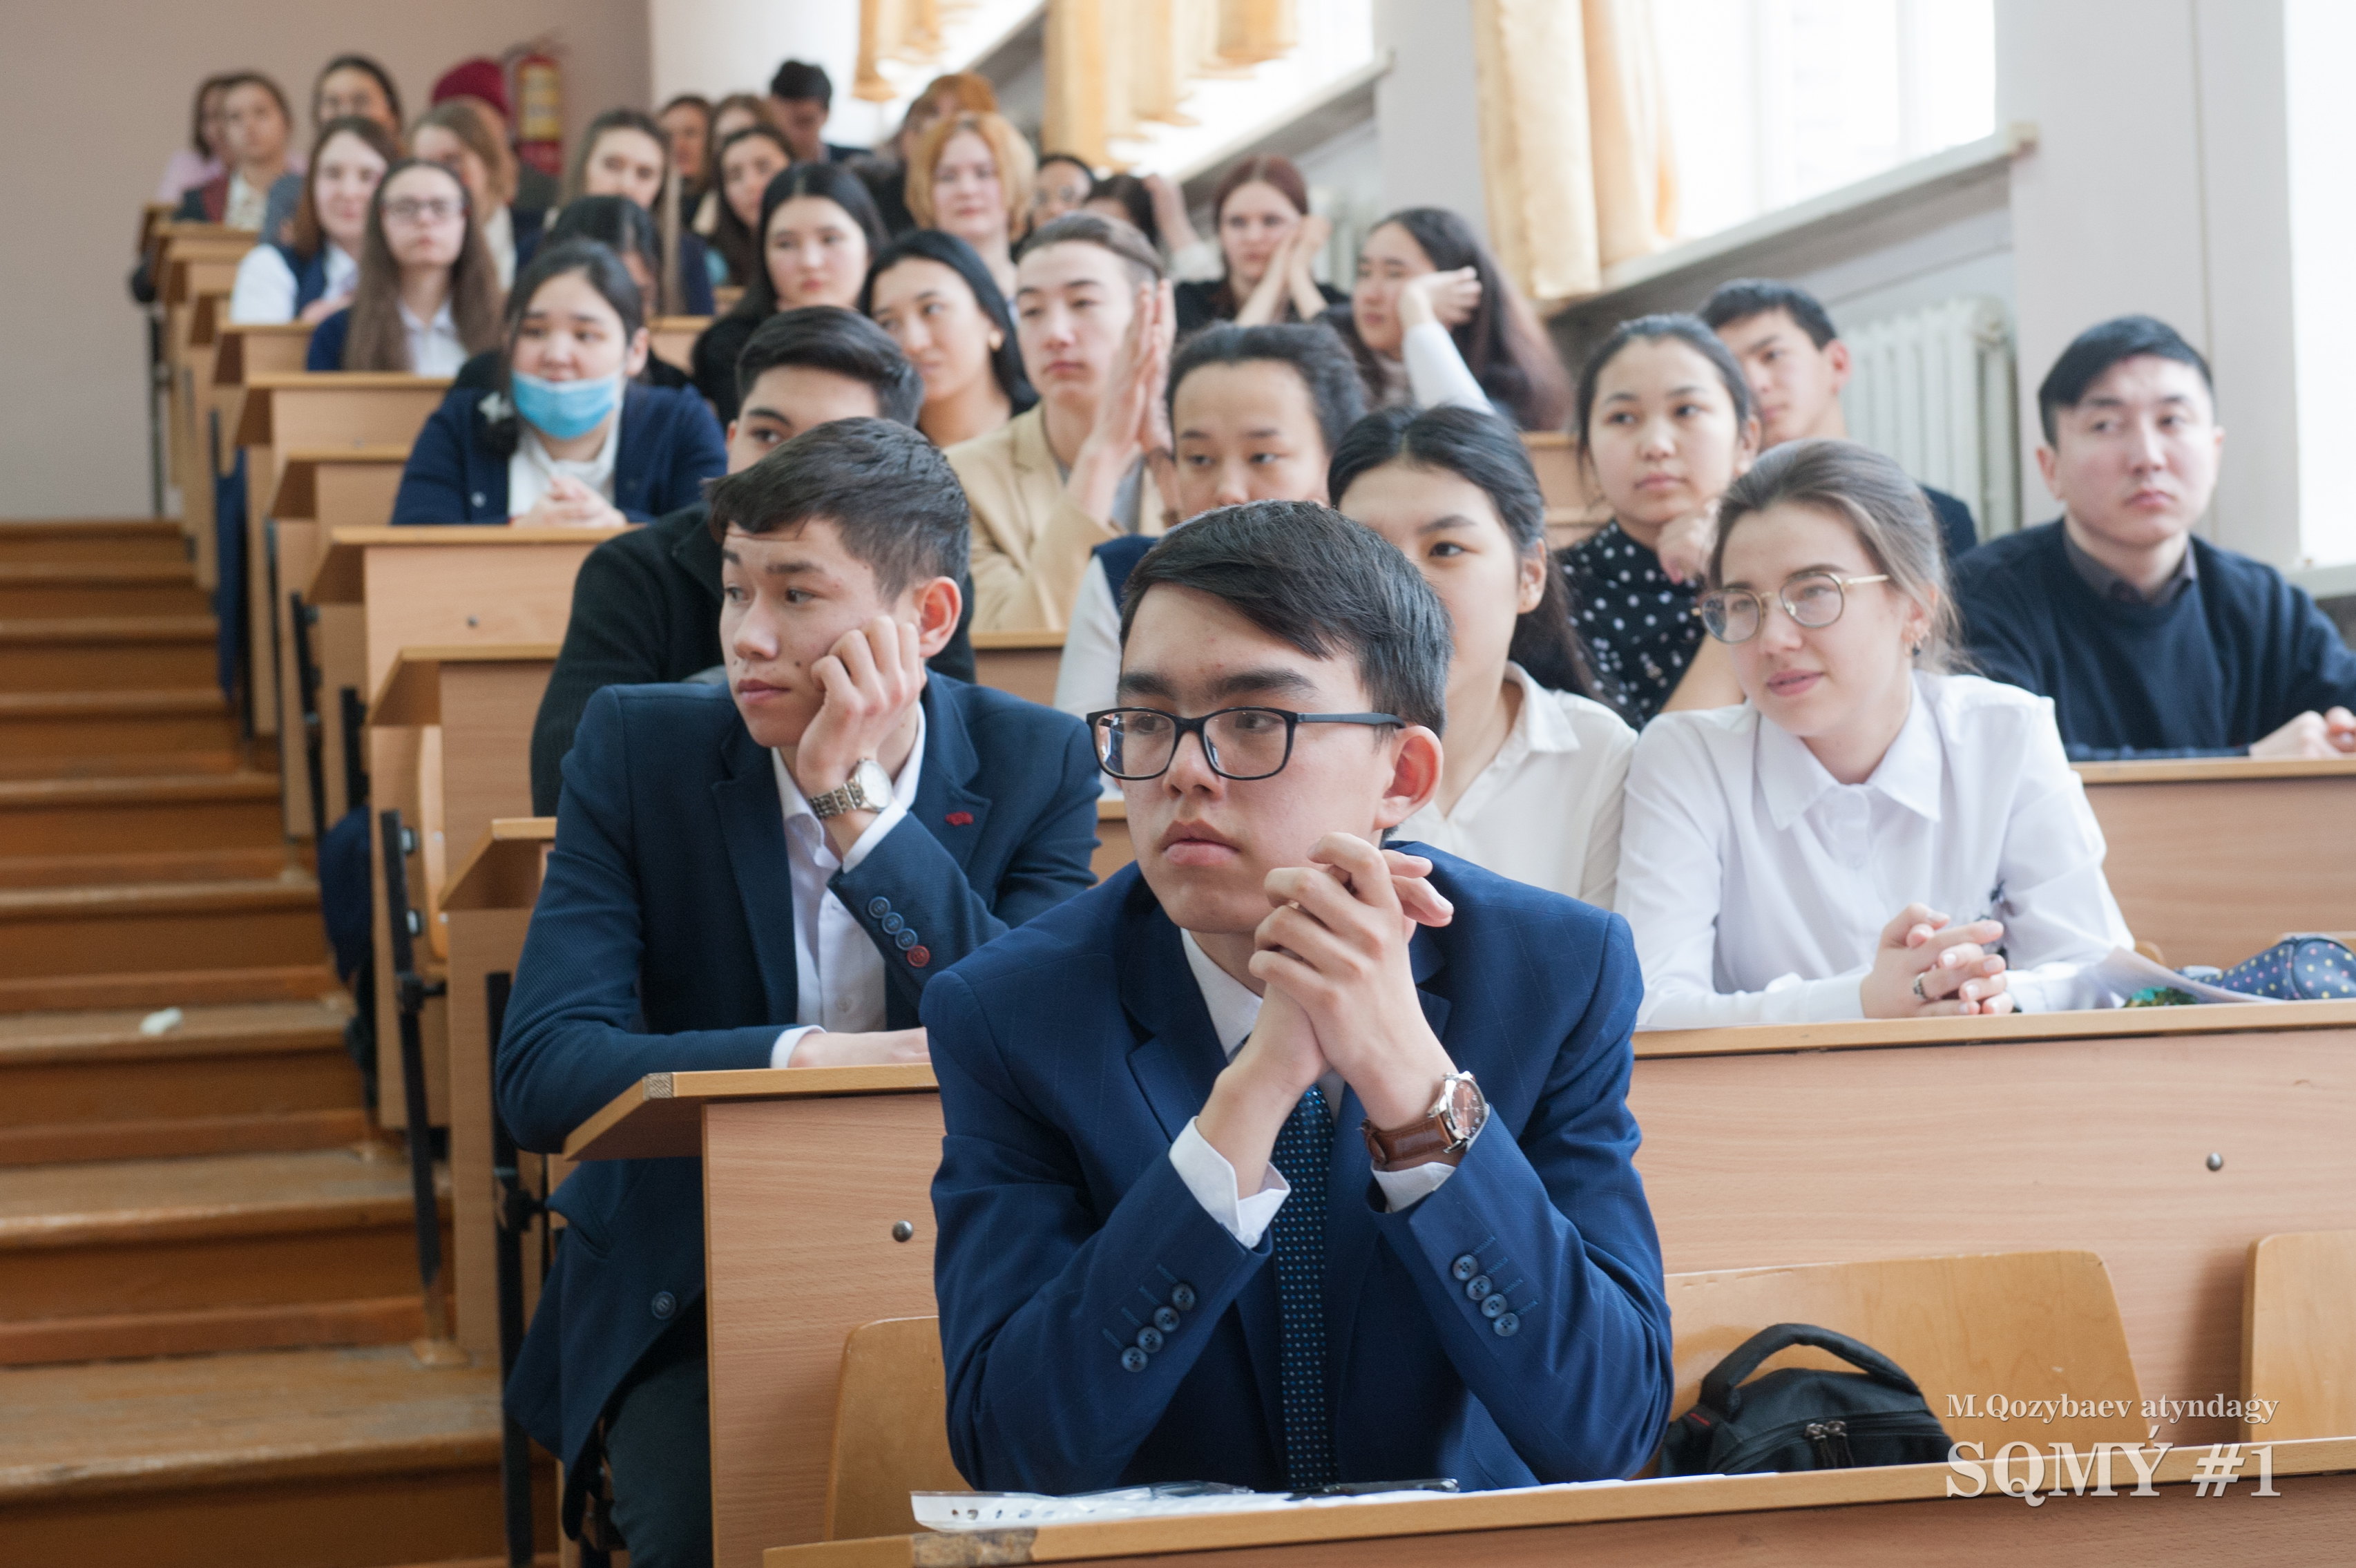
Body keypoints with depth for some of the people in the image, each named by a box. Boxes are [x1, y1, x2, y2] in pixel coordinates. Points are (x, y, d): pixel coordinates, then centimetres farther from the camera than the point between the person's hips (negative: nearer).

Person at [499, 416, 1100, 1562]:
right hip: (683, 1289, -1)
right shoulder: (639, 746, -5)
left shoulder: (1040, 765, -4)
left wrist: (856, 803, -21)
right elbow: (538, 1077, -13)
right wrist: (806, 1058, -26)